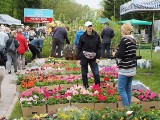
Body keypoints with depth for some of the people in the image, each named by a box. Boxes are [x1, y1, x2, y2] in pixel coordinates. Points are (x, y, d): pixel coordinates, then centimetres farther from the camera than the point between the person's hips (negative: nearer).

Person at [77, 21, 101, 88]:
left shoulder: (96, 36, 1)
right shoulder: (83, 37, -1)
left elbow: (99, 47, 3)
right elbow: (79, 48, 3)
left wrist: (98, 57, -5)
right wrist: (78, 58, 0)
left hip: (93, 58, 0)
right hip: (84, 58, 0)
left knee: (96, 74, -4)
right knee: (84, 74, 7)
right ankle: (86, 87, 19)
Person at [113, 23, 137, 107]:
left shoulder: (124, 40, -14)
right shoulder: (133, 40, 10)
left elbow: (120, 54, -20)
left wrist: (115, 54, 1)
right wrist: (118, 53, 15)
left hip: (125, 69, -8)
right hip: (132, 68, 8)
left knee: (121, 89, -4)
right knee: (128, 89, 13)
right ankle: (128, 107, 17)